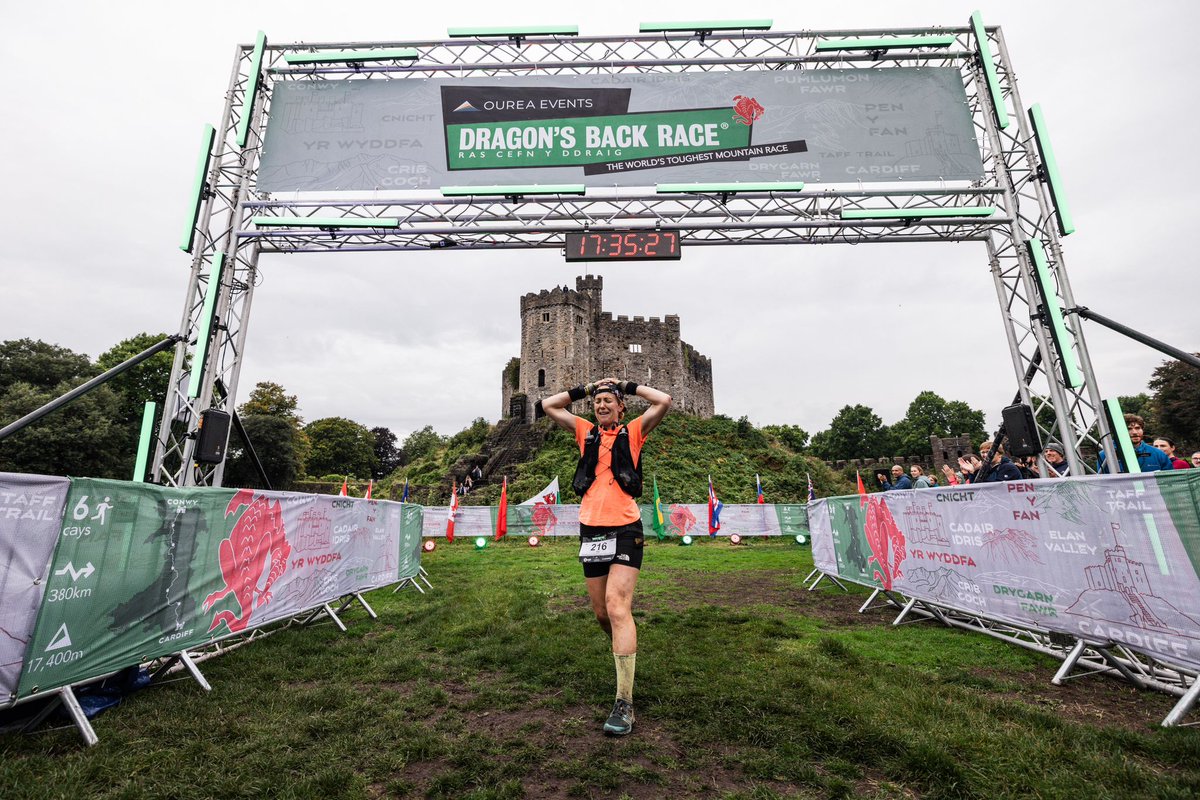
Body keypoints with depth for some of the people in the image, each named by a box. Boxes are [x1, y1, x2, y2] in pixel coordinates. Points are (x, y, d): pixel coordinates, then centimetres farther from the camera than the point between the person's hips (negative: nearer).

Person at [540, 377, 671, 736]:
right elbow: (548, 405, 17)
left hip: (625, 530, -4)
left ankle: (624, 702, -9)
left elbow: (664, 401, -3)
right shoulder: (586, 432, 14)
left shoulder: (633, 431, 7)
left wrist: (627, 385, 7)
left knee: (617, 607, -14)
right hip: (591, 531, 4)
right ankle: (626, 652, 40)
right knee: (602, 613, 12)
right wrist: (586, 389, 16)